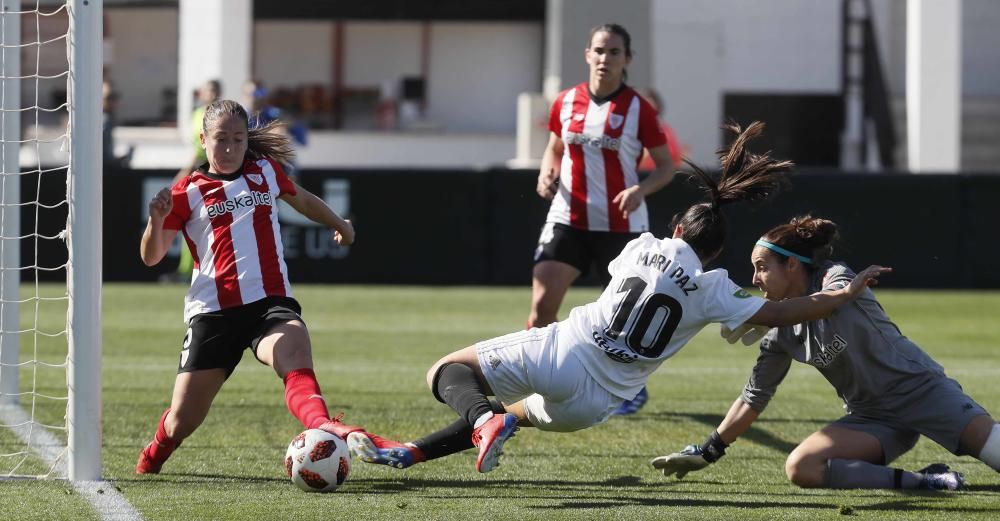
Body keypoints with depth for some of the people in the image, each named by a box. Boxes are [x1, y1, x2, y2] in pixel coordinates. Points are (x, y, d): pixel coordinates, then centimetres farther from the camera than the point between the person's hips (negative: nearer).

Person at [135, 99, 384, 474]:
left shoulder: (265, 171, 15)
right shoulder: (188, 192, 5)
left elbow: (302, 200, 37)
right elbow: (151, 257, 1)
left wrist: (339, 224, 34)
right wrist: (156, 220, -17)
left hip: (271, 301, 1)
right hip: (213, 312, -1)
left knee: (297, 359, -35)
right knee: (182, 421, 2)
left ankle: (322, 427, -63)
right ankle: (150, 460, 36)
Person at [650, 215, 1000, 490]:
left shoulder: (837, 278, -10)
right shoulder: (782, 333, 6)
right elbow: (753, 399, 13)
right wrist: (706, 453, 13)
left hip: (920, 389, -6)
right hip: (873, 417, 6)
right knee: (800, 468, -21)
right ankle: (920, 482, -23)